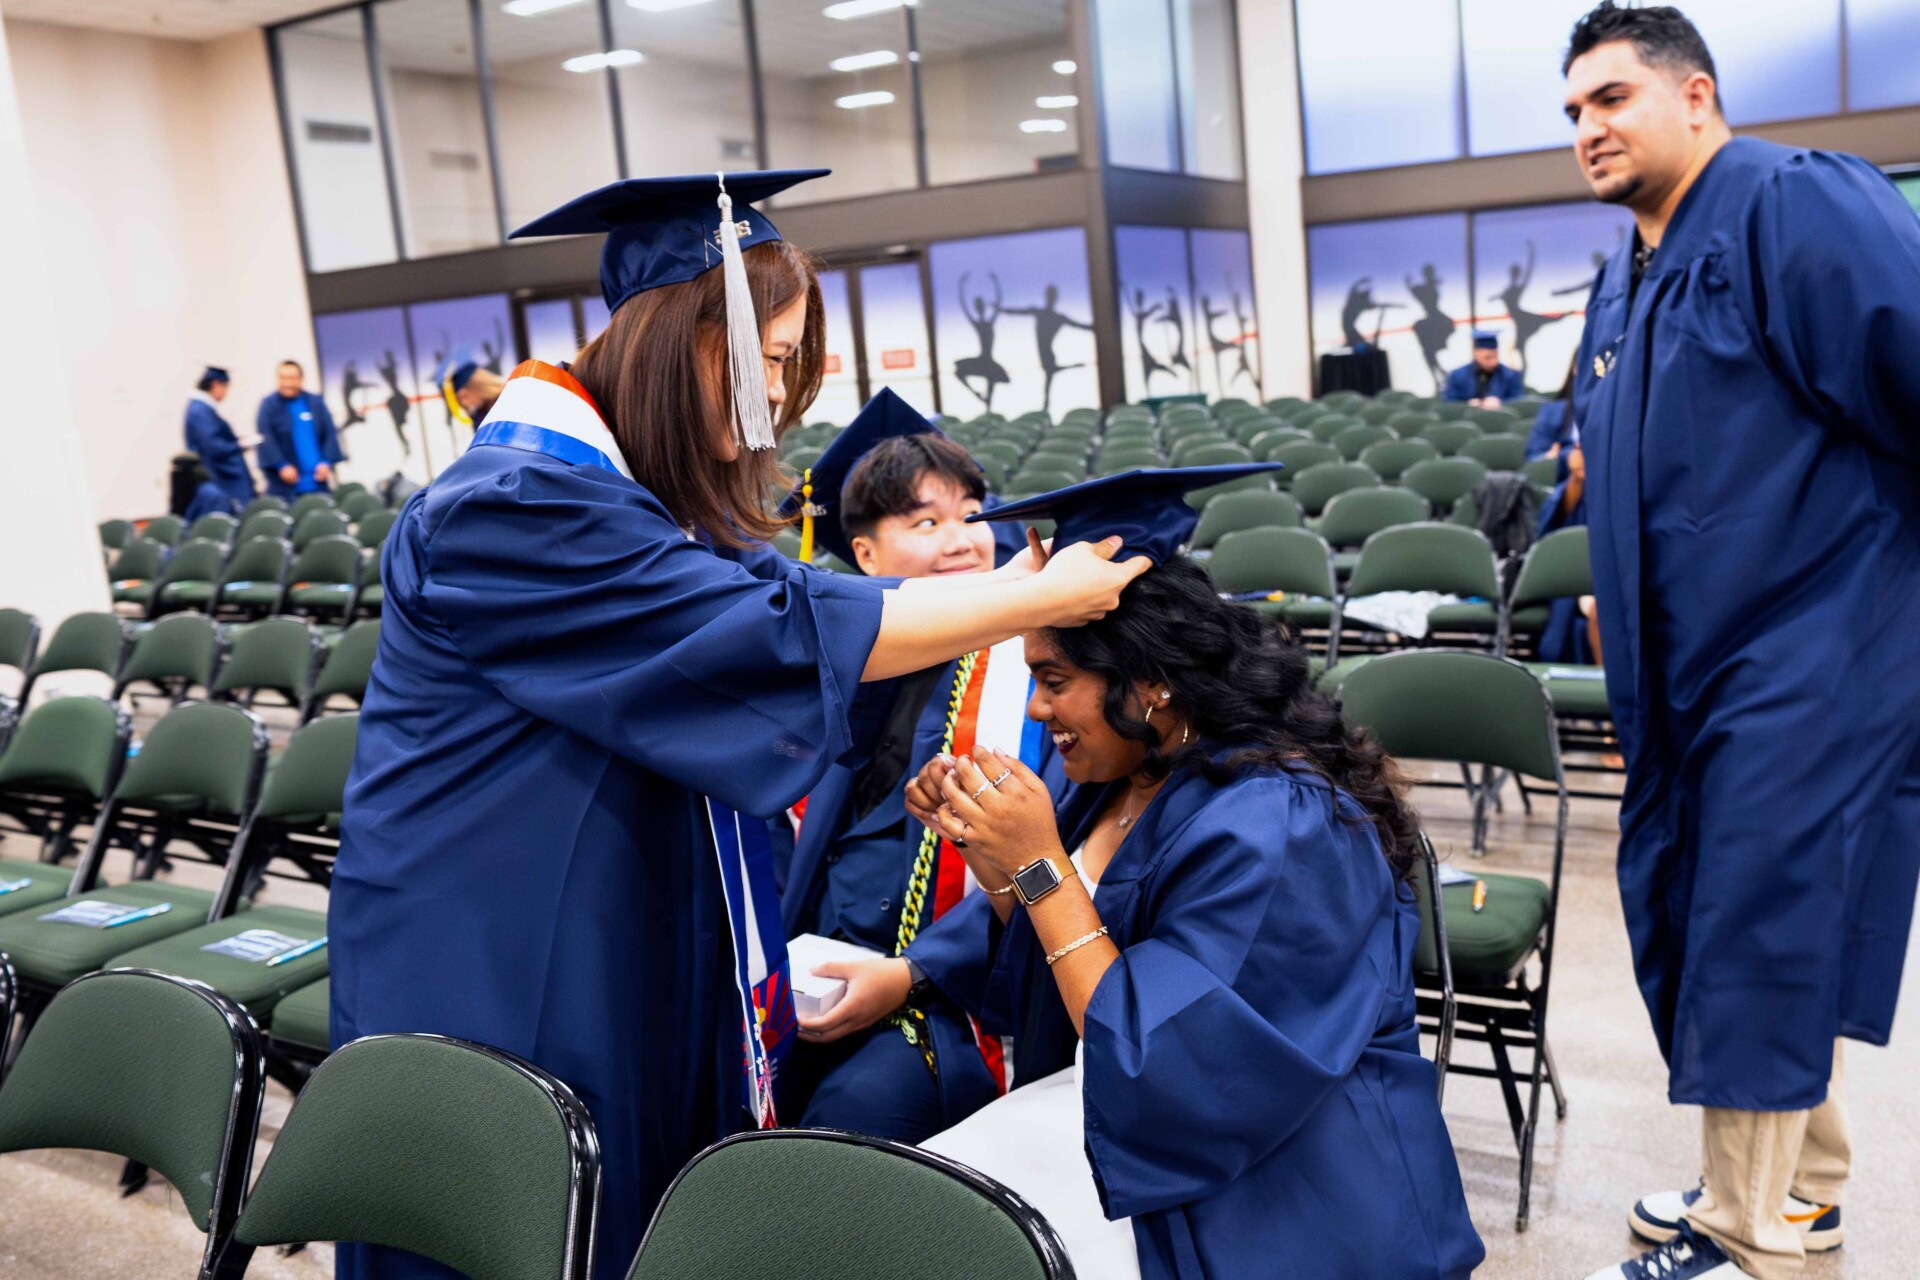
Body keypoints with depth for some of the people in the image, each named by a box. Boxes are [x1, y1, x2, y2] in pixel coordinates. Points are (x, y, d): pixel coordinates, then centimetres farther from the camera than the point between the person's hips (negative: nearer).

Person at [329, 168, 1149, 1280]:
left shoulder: (652, 499, 8)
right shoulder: (515, 510, -23)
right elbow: (778, 630, -26)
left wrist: (1016, 584, -1)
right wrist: (1044, 600, -19)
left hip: (635, 972, 9)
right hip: (496, 991, -8)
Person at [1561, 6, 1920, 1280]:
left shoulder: (1798, 206, -13)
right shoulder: (1624, 284, 14)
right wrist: (1622, 615, 21)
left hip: (1805, 662, -9)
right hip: (1688, 672, 9)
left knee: (1754, 936, -2)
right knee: (1776, 932, 17)